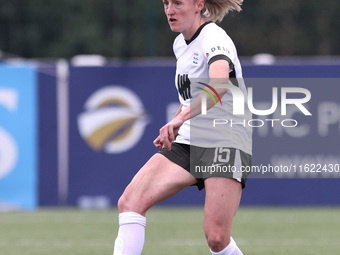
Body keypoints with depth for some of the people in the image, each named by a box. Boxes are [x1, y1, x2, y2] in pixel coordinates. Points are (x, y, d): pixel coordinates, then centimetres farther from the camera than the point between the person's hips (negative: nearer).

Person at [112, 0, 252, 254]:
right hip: (188, 141, 8)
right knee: (130, 201, -13)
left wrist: (183, 117, -49)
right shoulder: (181, 43, 12)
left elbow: (219, 84, -38)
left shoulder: (214, 38, -15)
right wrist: (174, 128, 22)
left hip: (226, 144, -8)